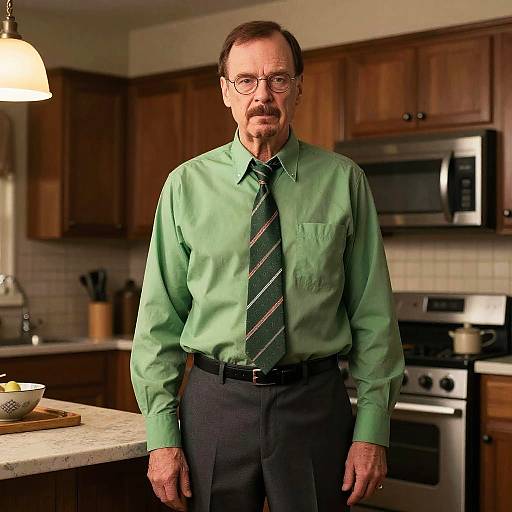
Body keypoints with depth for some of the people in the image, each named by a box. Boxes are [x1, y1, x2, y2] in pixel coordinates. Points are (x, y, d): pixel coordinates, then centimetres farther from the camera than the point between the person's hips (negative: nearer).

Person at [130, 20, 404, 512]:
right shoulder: (186, 184, 1)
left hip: (315, 405, 0)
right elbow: (159, 318, 1)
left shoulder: (343, 180, -1)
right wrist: (162, 436, -4)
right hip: (215, 403, 1)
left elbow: (373, 314, 0)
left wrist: (372, 431, -5)